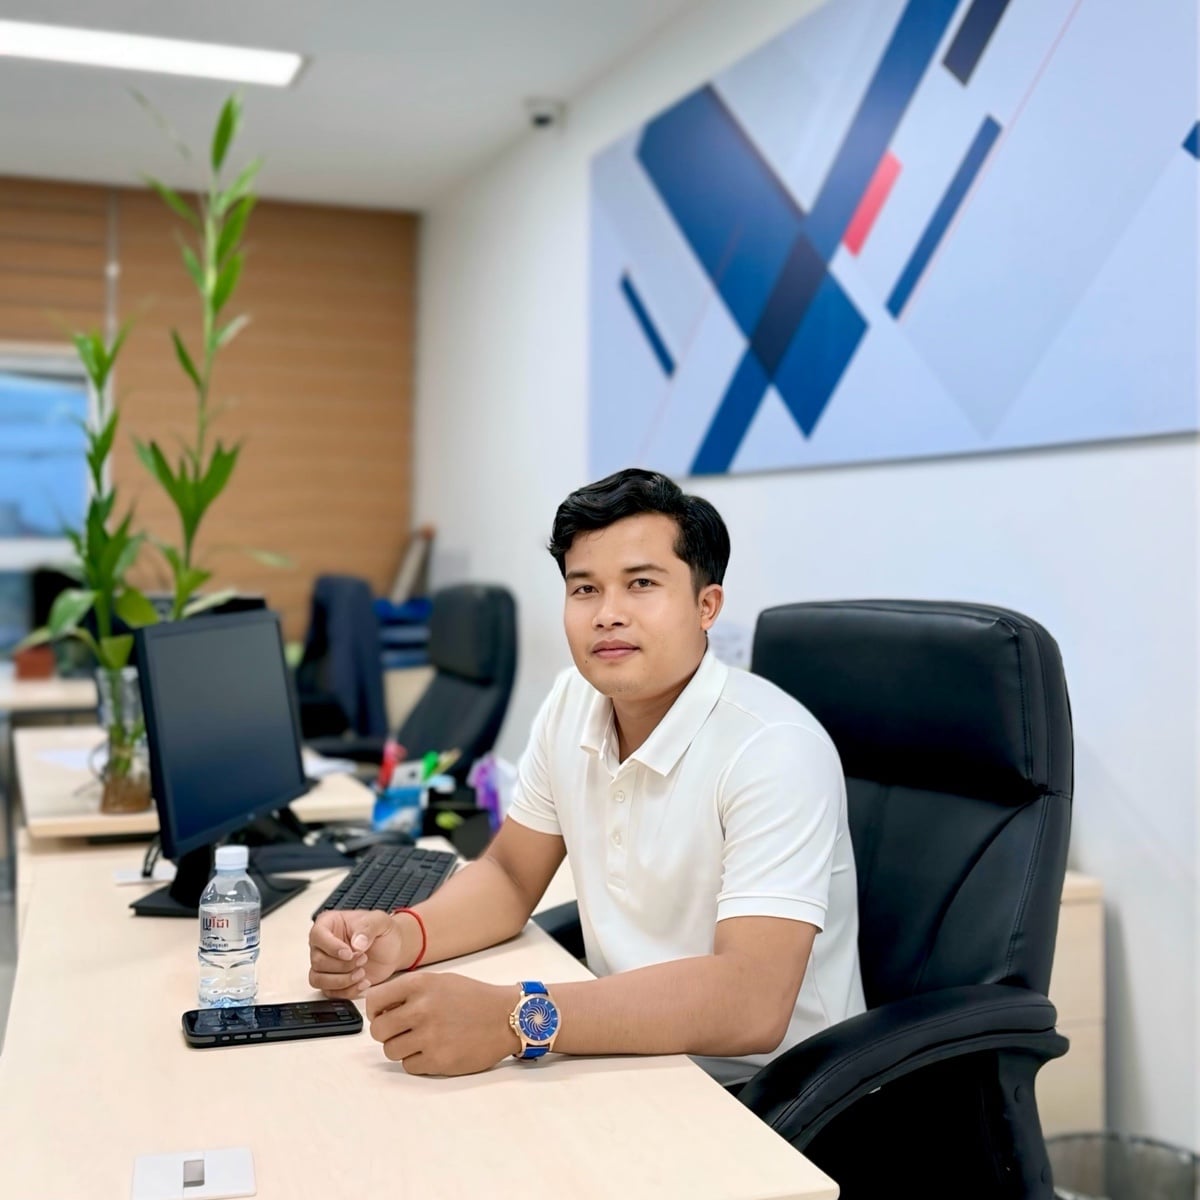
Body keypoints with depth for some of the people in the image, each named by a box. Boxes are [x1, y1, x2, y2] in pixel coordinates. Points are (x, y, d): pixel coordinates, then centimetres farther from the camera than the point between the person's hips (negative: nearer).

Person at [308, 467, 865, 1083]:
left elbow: (752, 1003, -32)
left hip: (758, 1093, -6)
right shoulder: (573, 702, -1)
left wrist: (514, 1018, -41)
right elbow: (511, 875, 8)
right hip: (632, 1057, 6)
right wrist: (401, 935, -13)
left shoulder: (774, 751, -23)